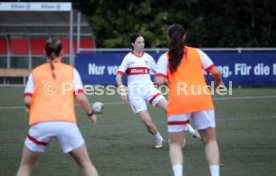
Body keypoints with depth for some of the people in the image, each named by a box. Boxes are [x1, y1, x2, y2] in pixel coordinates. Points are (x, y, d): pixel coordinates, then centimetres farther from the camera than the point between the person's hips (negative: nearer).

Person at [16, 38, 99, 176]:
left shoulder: (35, 72, 16)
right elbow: (80, 98, 3)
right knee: (85, 163, 13)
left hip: (40, 123, 1)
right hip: (66, 123, -1)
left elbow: (27, 100, 5)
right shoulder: (71, 71, 14)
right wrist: (91, 114, 19)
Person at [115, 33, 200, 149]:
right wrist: (122, 90, -24)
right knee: (148, 123, -11)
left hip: (149, 88, 3)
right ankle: (159, 139, 18)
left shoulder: (148, 57, 10)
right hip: (135, 93, -3)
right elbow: (118, 76, -9)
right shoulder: (129, 58, -2)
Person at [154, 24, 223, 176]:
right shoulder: (196, 52, 12)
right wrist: (218, 82, 26)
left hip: (178, 102, 0)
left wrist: (157, 79, 18)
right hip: (201, 100, 1)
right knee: (210, 140, 13)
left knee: (175, 144, 9)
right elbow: (215, 71, 5)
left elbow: (159, 81, -5)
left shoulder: (165, 58, 9)